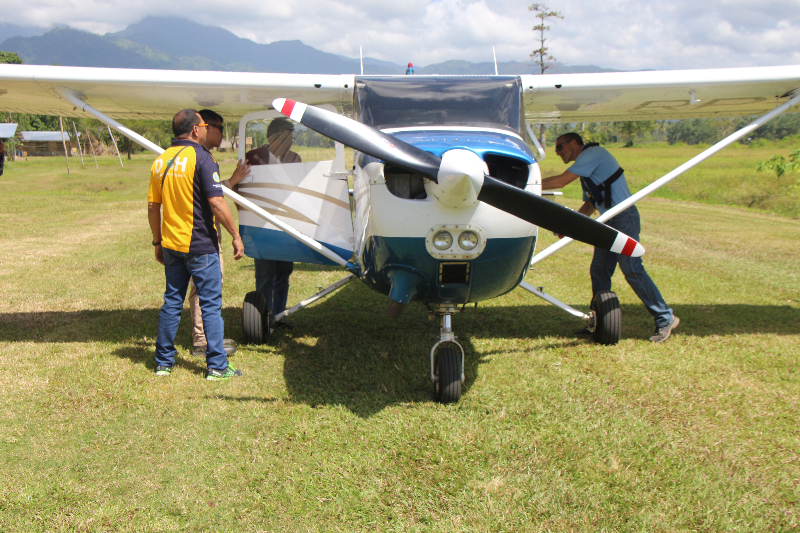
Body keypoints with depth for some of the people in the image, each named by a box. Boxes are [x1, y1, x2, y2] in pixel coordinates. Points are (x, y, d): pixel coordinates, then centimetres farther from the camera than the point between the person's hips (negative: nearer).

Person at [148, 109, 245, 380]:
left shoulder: (160, 161, 8)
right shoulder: (201, 157, -12)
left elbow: (153, 206, 10)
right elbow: (216, 202, -18)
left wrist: (157, 241, 18)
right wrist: (235, 235, -11)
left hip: (171, 245, 6)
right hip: (200, 245, -6)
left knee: (172, 302, 14)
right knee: (210, 304, 1)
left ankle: (164, 362, 21)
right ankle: (217, 366, 4)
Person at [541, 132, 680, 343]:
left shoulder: (592, 153, -9)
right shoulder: (585, 166, 21)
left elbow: (561, 181, -16)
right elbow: (590, 205, 26)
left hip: (624, 219, -10)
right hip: (609, 222, 10)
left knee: (632, 269, -12)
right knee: (599, 271, 7)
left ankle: (665, 319, -5)